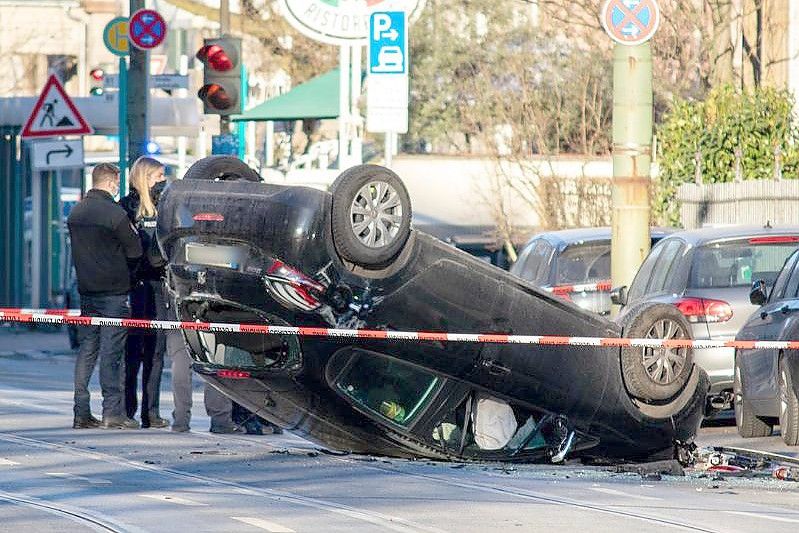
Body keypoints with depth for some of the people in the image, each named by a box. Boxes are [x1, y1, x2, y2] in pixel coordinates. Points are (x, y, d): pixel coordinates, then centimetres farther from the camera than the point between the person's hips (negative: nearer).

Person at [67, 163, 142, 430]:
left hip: (86, 289, 7)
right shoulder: (115, 214, -13)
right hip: (114, 290, -7)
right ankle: (112, 412, -6)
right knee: (112, 352, -5)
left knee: (87, 350, 10)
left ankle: (81, 413, 8)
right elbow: (135, 252, -9)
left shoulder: (76, 212, 10)